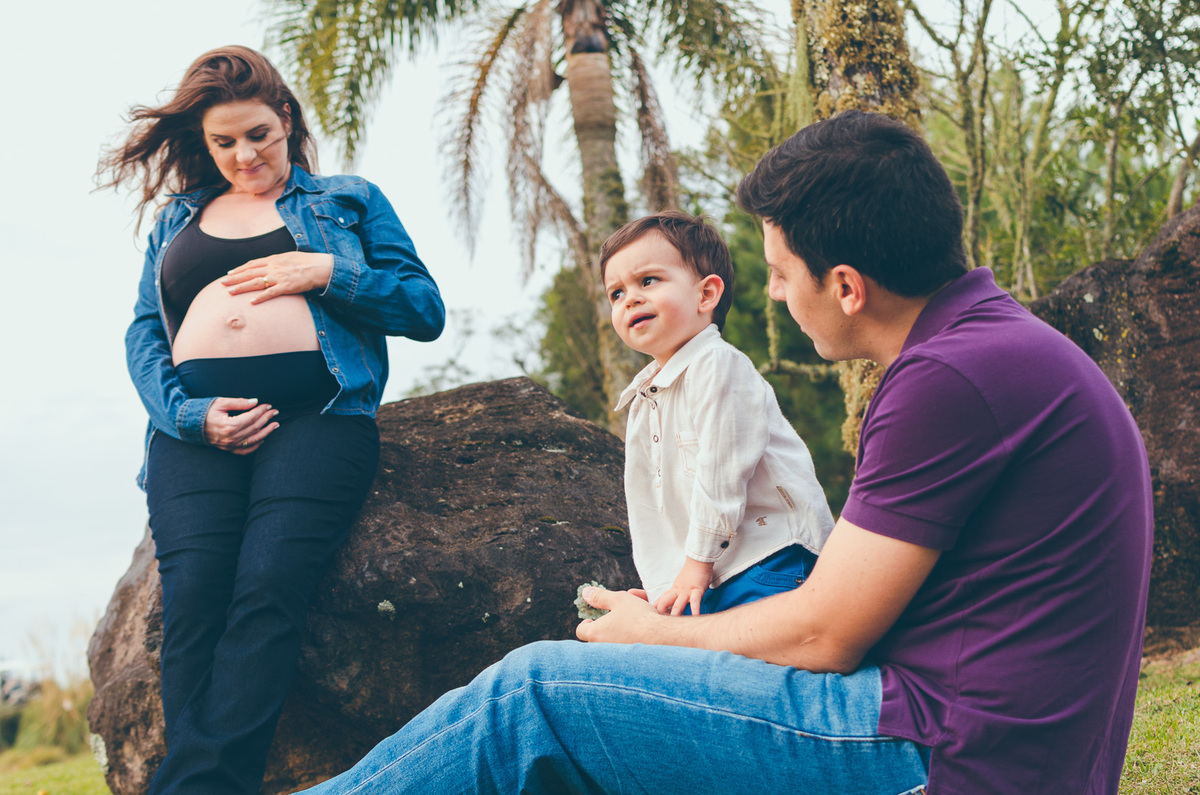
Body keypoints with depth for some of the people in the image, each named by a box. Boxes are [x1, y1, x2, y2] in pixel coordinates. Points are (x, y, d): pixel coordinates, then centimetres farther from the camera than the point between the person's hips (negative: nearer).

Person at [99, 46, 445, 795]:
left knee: (267, 585, -25)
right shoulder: (177, 219, 28)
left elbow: (426, 310, 13)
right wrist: (188, 414, -3)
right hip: (197, 427, 3)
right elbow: (145, 331, 17)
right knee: (191, 594, -21)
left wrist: (328, 273, -3)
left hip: (316, 415, -3)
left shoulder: (349, 200, 20)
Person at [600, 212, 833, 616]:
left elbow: (722, 473, -16)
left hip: (771, 561, -8)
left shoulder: (718, 366, -13)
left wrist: (698, 563, -12)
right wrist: (664, 586, 8)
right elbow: (647, 505, 16)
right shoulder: (641, 400, 16)